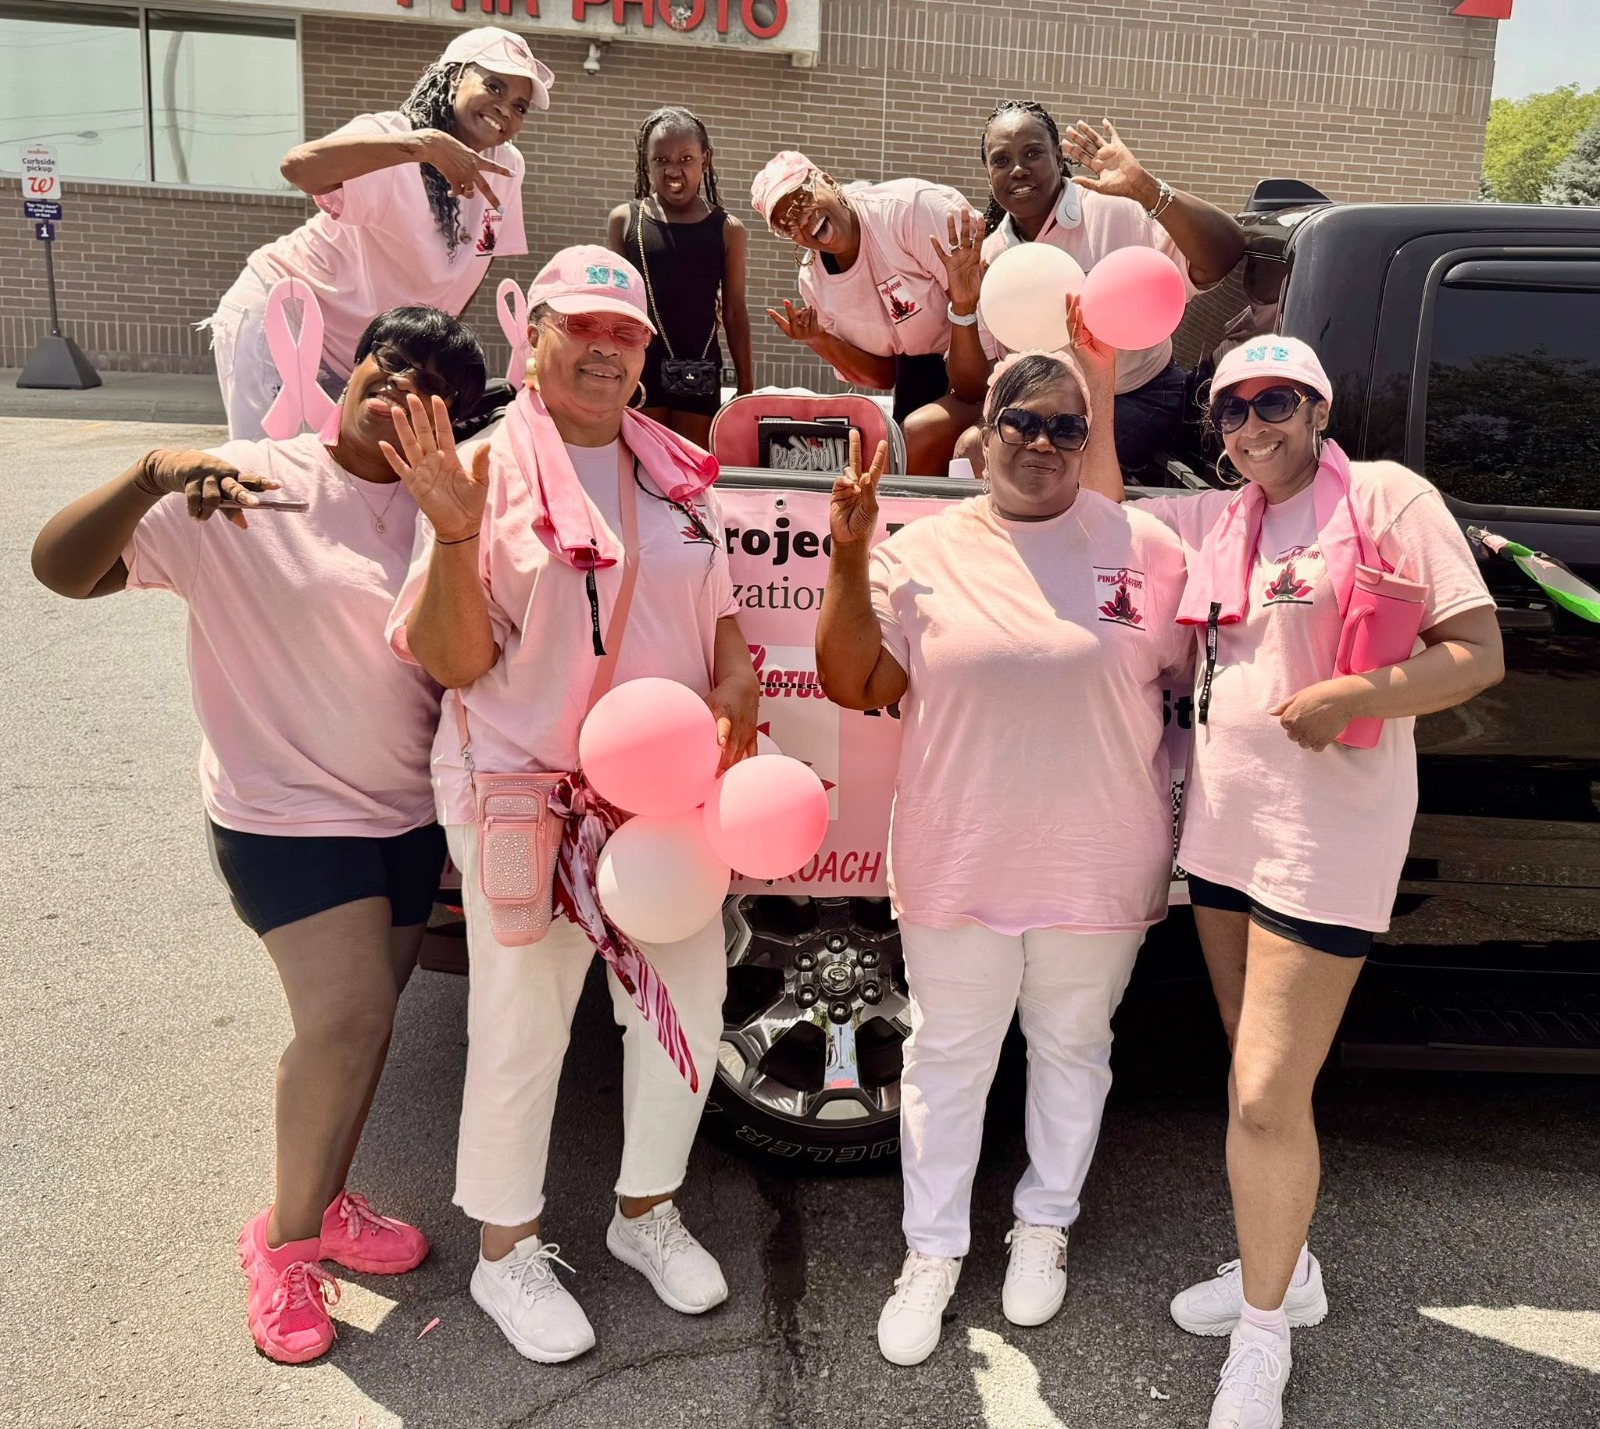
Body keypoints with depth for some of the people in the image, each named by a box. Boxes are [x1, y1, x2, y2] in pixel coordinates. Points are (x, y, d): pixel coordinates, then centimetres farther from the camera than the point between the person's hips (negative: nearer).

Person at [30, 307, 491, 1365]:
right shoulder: (242, 492, -13)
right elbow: (62, 567, -17)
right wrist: (153, 475, -33)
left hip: (407, 813, 6)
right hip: (287, 811, -5)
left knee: (362, 1021, 15)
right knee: (347, 1018, -13)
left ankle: (324, 1205, 37)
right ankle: (285, 1241, 12)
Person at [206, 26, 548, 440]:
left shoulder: (506, 167, -4)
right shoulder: (390, 138, -22)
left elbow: (476, 261, 10)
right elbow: (298, 166, -42)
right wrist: (426, 144, -49)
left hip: (373, 352, 6)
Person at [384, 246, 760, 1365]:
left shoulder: (677, 474, 7)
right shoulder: (487, 470, -8)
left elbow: (720, 611, 18)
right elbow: (453, 662, -12)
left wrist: (736, 682, -3)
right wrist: (454, 532, -27)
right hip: (526, 792, -5)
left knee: (689, 995, 13)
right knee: (522, 1022, 5)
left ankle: (648, 1210, 36)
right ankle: (507, 1251, 28)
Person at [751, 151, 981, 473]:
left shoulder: (909, 207, -21)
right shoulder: (813, 281, -2)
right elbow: (883, 376, 3)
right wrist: (818, 340, -13)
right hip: (927, 376, 6)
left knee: (923, 431, -23)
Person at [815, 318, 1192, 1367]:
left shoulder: (1144, 548, -2)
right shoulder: (927, 550, -2)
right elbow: (853, 685, -6)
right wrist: (849, 559, -18)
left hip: (1099, 872, 1)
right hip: (959, 870, 0)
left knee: (1071, 1050, 18)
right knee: (948, 1061, 13)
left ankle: (1045, 1226, 41)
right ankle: (932, 1254, 31)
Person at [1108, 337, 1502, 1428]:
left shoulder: (1385, 498, -7)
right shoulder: (1211, 522, 11)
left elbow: (1479, 654, -10)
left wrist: (1347, 698, -23)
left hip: (1327, 834, -7)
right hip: (1223, 822, 7)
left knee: (1268, 1098, -5)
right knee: (1261, 1079, 19)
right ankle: (1286, 1270, 39)